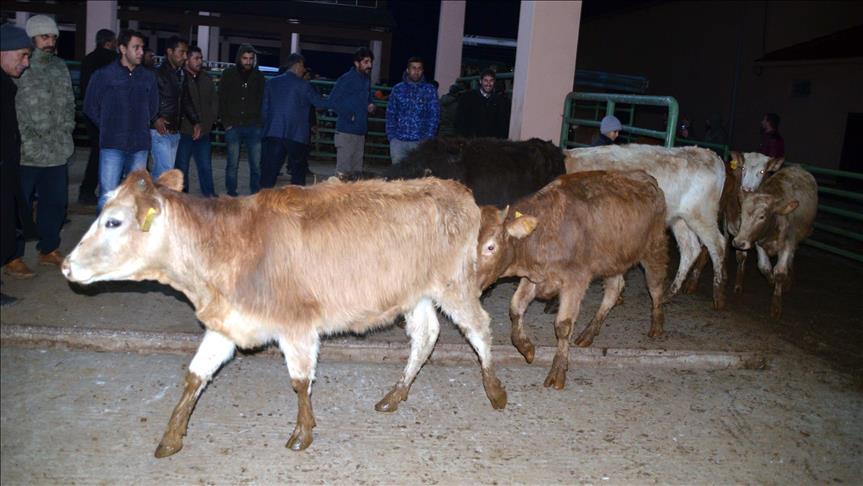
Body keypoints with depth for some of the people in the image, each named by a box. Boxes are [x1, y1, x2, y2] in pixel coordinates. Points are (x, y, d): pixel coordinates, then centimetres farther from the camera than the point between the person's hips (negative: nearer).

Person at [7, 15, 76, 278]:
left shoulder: (60, 66, 13)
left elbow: (69, 102, 19)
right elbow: (11, 107, -11)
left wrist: (67, 129, 7)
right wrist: (28, 139, -14)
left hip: (58, 150, 6)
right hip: (26, 152, -6)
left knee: (55, 202, 14)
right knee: (20, 205, 2)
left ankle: (49, 250, 29)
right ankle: (13, 257, 13)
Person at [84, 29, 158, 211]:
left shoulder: (148, 77, 8)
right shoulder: (103, 75, -1)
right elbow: (90, 107, 7)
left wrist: (139, 126, 13)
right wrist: (108, 127, 9)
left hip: (140, 147, 3)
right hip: (112, 146, -3)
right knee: (108, 197, -5)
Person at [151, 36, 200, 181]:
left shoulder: (182, 76, 14)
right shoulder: (157, 74, -10)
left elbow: (187, 102, 21)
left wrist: (196, 122, 12)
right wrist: (155, 119, -25)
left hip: (175, 133, 7)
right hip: (160, 131, -7)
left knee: (160, 172, 12)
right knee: (166, 172, -11)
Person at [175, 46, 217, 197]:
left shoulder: (207, 80, 12)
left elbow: (214, 102, 20)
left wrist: (209, 121, 9)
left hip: (203, 132, 5)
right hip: (185, 132, -5)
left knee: (206, 166, 9)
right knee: (182, 166, 4)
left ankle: (210, 195, 15)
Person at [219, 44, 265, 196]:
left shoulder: (258, 76, 8)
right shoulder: (229, 74, 4)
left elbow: (262, 101, 11)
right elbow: (221, 100, 5)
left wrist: (259, 122, -1)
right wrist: (226, 123, -3)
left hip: (253, 127, 1)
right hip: (233, 126, -1)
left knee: (256, 164, -3)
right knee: (233, 164, 2)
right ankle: (231, 195, 10)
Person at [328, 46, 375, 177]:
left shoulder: (367, 79, 12)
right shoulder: (346, 79, -10)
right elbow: (333, 100, -13)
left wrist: (370, 104, 4)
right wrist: (349, 116, -16)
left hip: (361, 131, 8)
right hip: (346, 130, -8)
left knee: (357, 170, 13)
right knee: (343, 171, -7)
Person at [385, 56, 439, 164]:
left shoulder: (430, 90, 4)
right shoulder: (398, 89, 8)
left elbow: (434, 114, 1)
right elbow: (390, 114, 10)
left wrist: (428, 137, -8)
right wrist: (391, 135, 1)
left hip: (421, 141, -1)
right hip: (399, 140, 2)